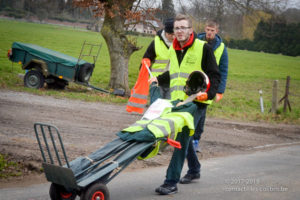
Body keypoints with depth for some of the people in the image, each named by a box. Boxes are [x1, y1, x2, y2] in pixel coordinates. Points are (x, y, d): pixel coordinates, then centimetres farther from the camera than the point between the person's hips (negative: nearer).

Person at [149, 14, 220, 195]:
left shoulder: (203, 48, -6)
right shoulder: (173, 50, 14)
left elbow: (214, 75, -7)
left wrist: (208, 93, -21)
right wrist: (159, 79, 36)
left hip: (196, 102, -7)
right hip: (177, 101, 7)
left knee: (183, 139, -13)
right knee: (184, 137, 16)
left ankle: (171, 182, -15)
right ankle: (194, 170, 38)